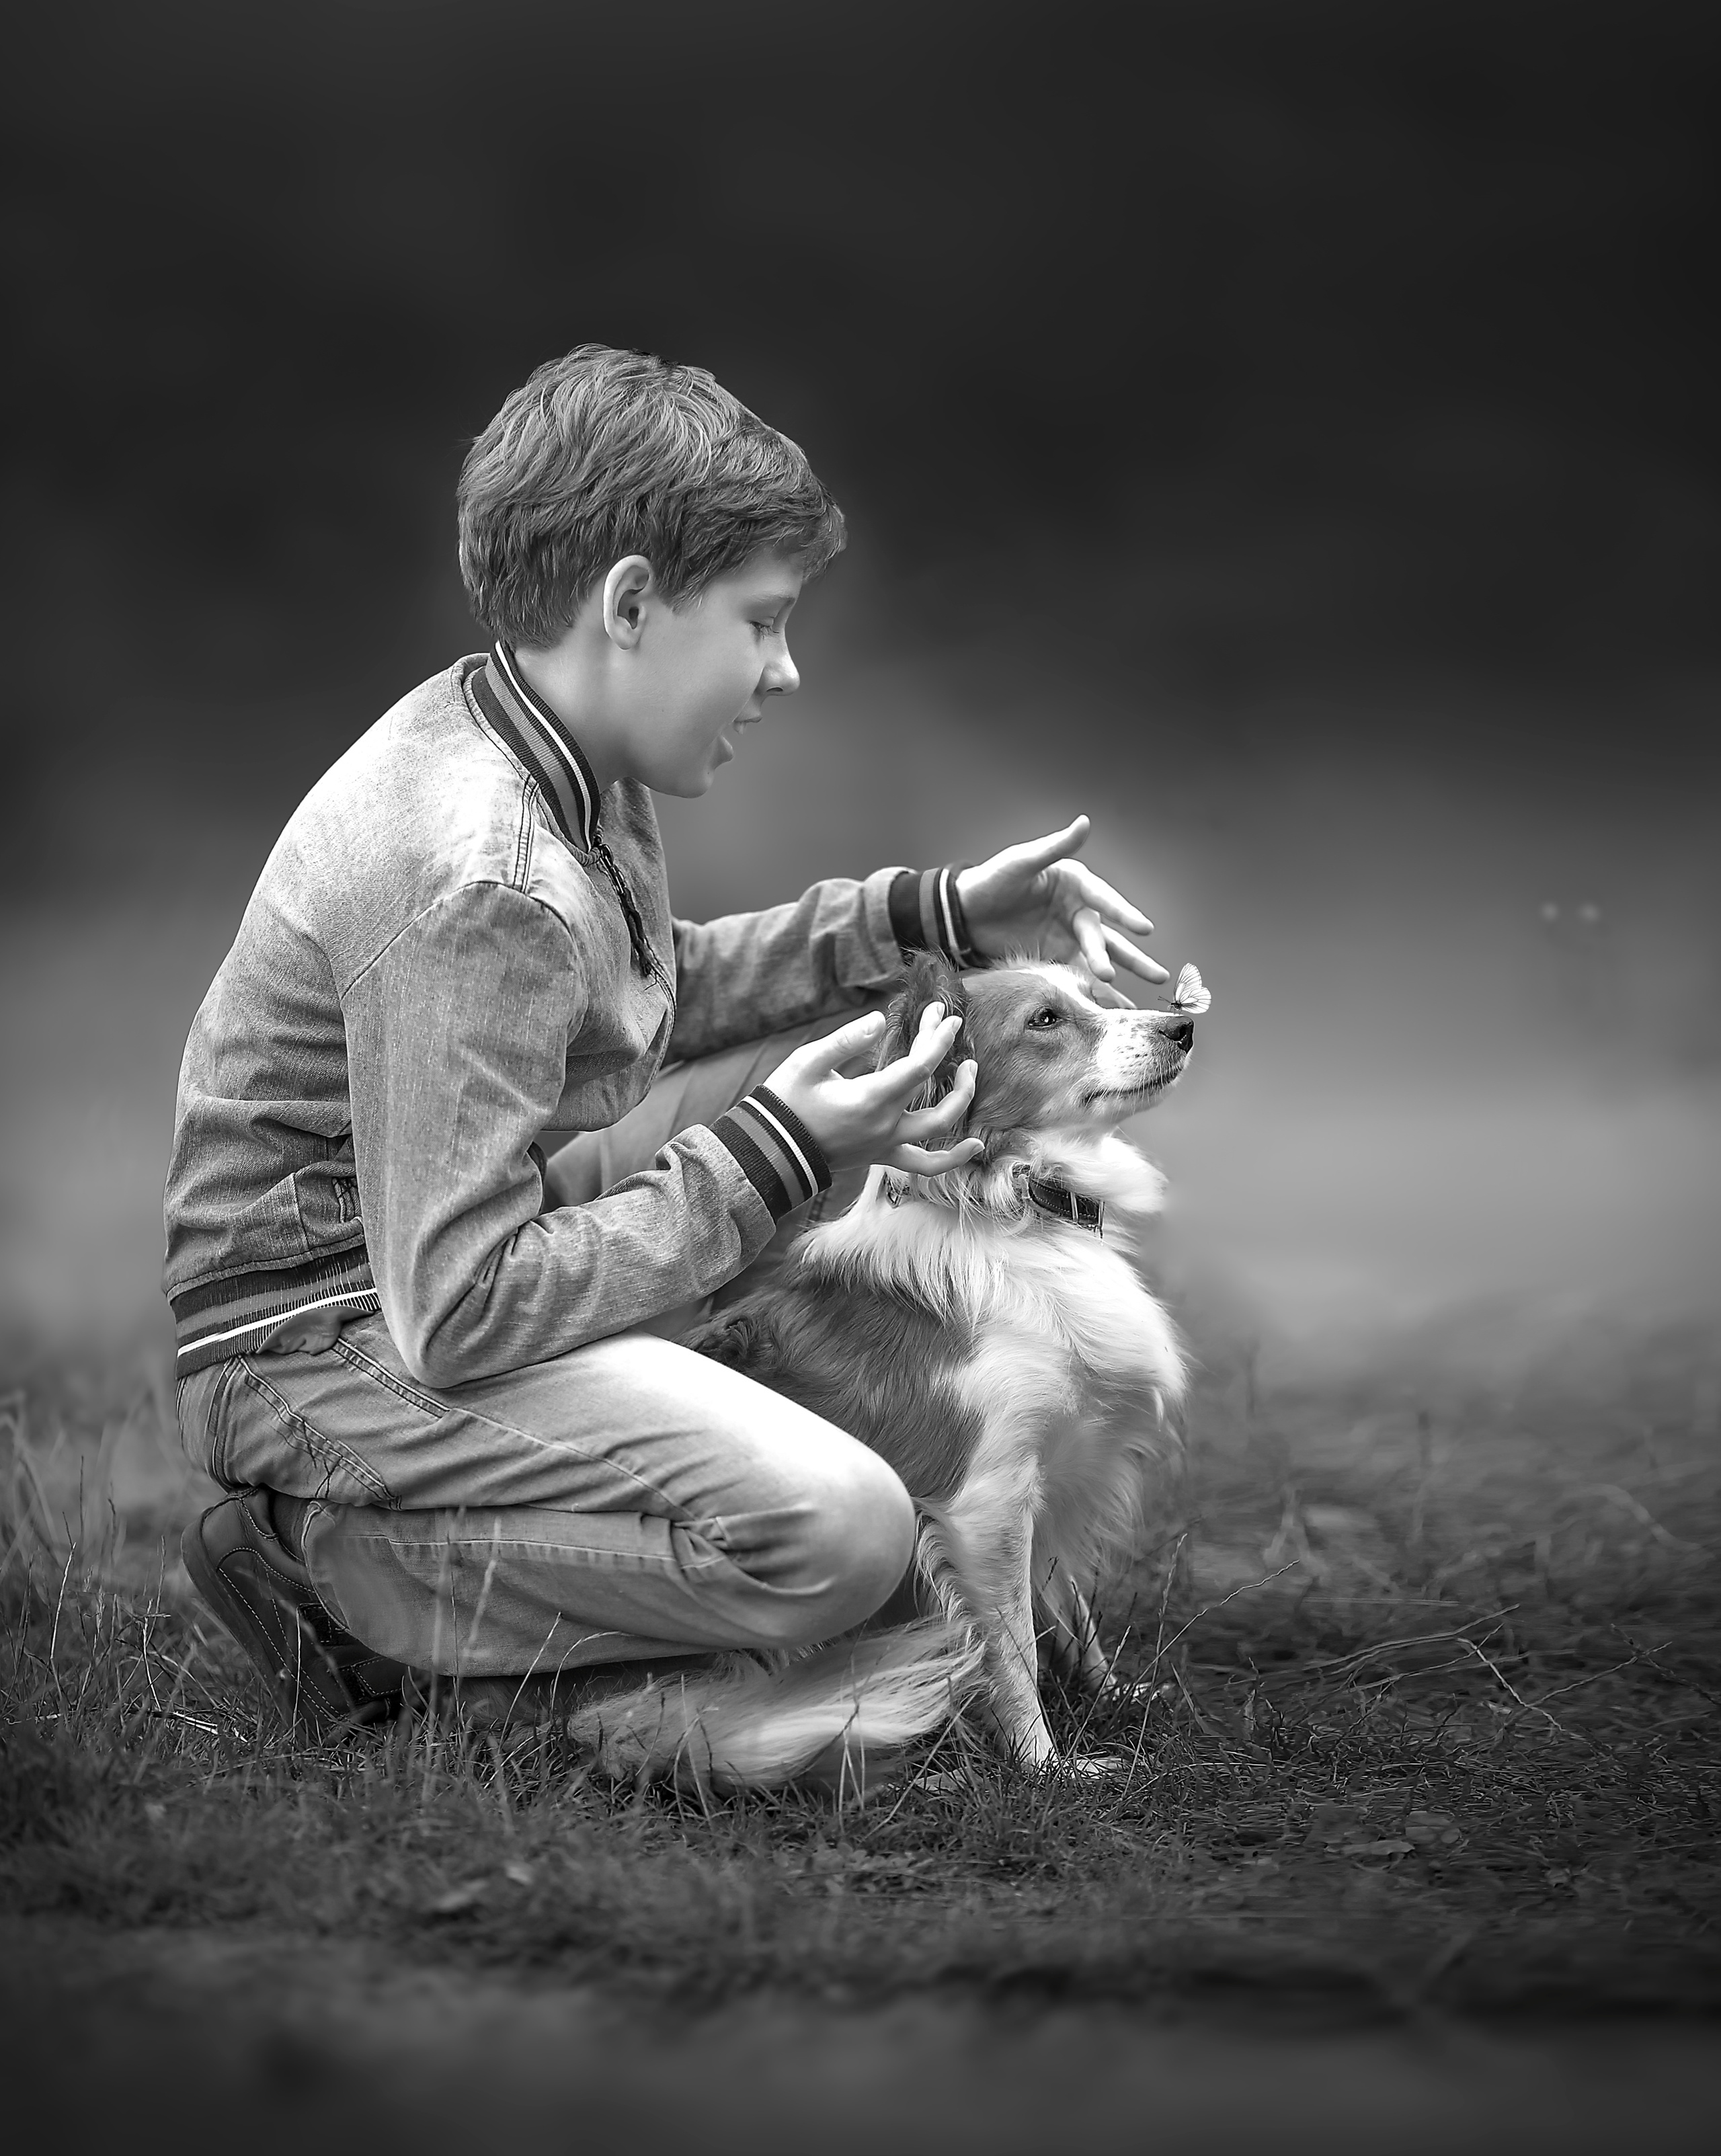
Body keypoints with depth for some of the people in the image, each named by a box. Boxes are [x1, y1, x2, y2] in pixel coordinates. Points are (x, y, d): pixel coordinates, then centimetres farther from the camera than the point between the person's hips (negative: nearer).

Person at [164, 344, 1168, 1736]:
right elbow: (457, 1315, -30)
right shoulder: (477, 885, -29)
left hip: (432, 1254, 10)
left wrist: (921, 917, 9)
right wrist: (770, 1164, -22)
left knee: (850, 1043, 15)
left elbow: (656, 990, 21)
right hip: (329, 1353, -10)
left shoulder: (551, 758, 1)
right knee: (839, 1535, -26)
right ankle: (342, 1578, -9)